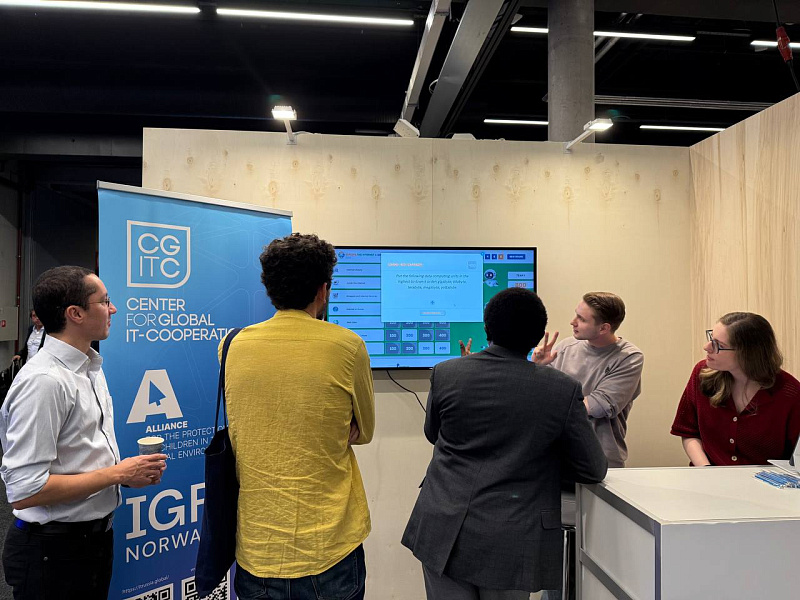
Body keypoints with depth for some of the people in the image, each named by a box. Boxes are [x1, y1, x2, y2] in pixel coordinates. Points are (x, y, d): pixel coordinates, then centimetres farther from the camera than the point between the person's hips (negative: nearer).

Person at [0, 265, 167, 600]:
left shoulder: (91, 368, 5)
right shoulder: (44, 381, -24)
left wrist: (129, 472, -1)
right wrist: (118, 473, -20)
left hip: (97, 533, 8)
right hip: (54, 548, -8)